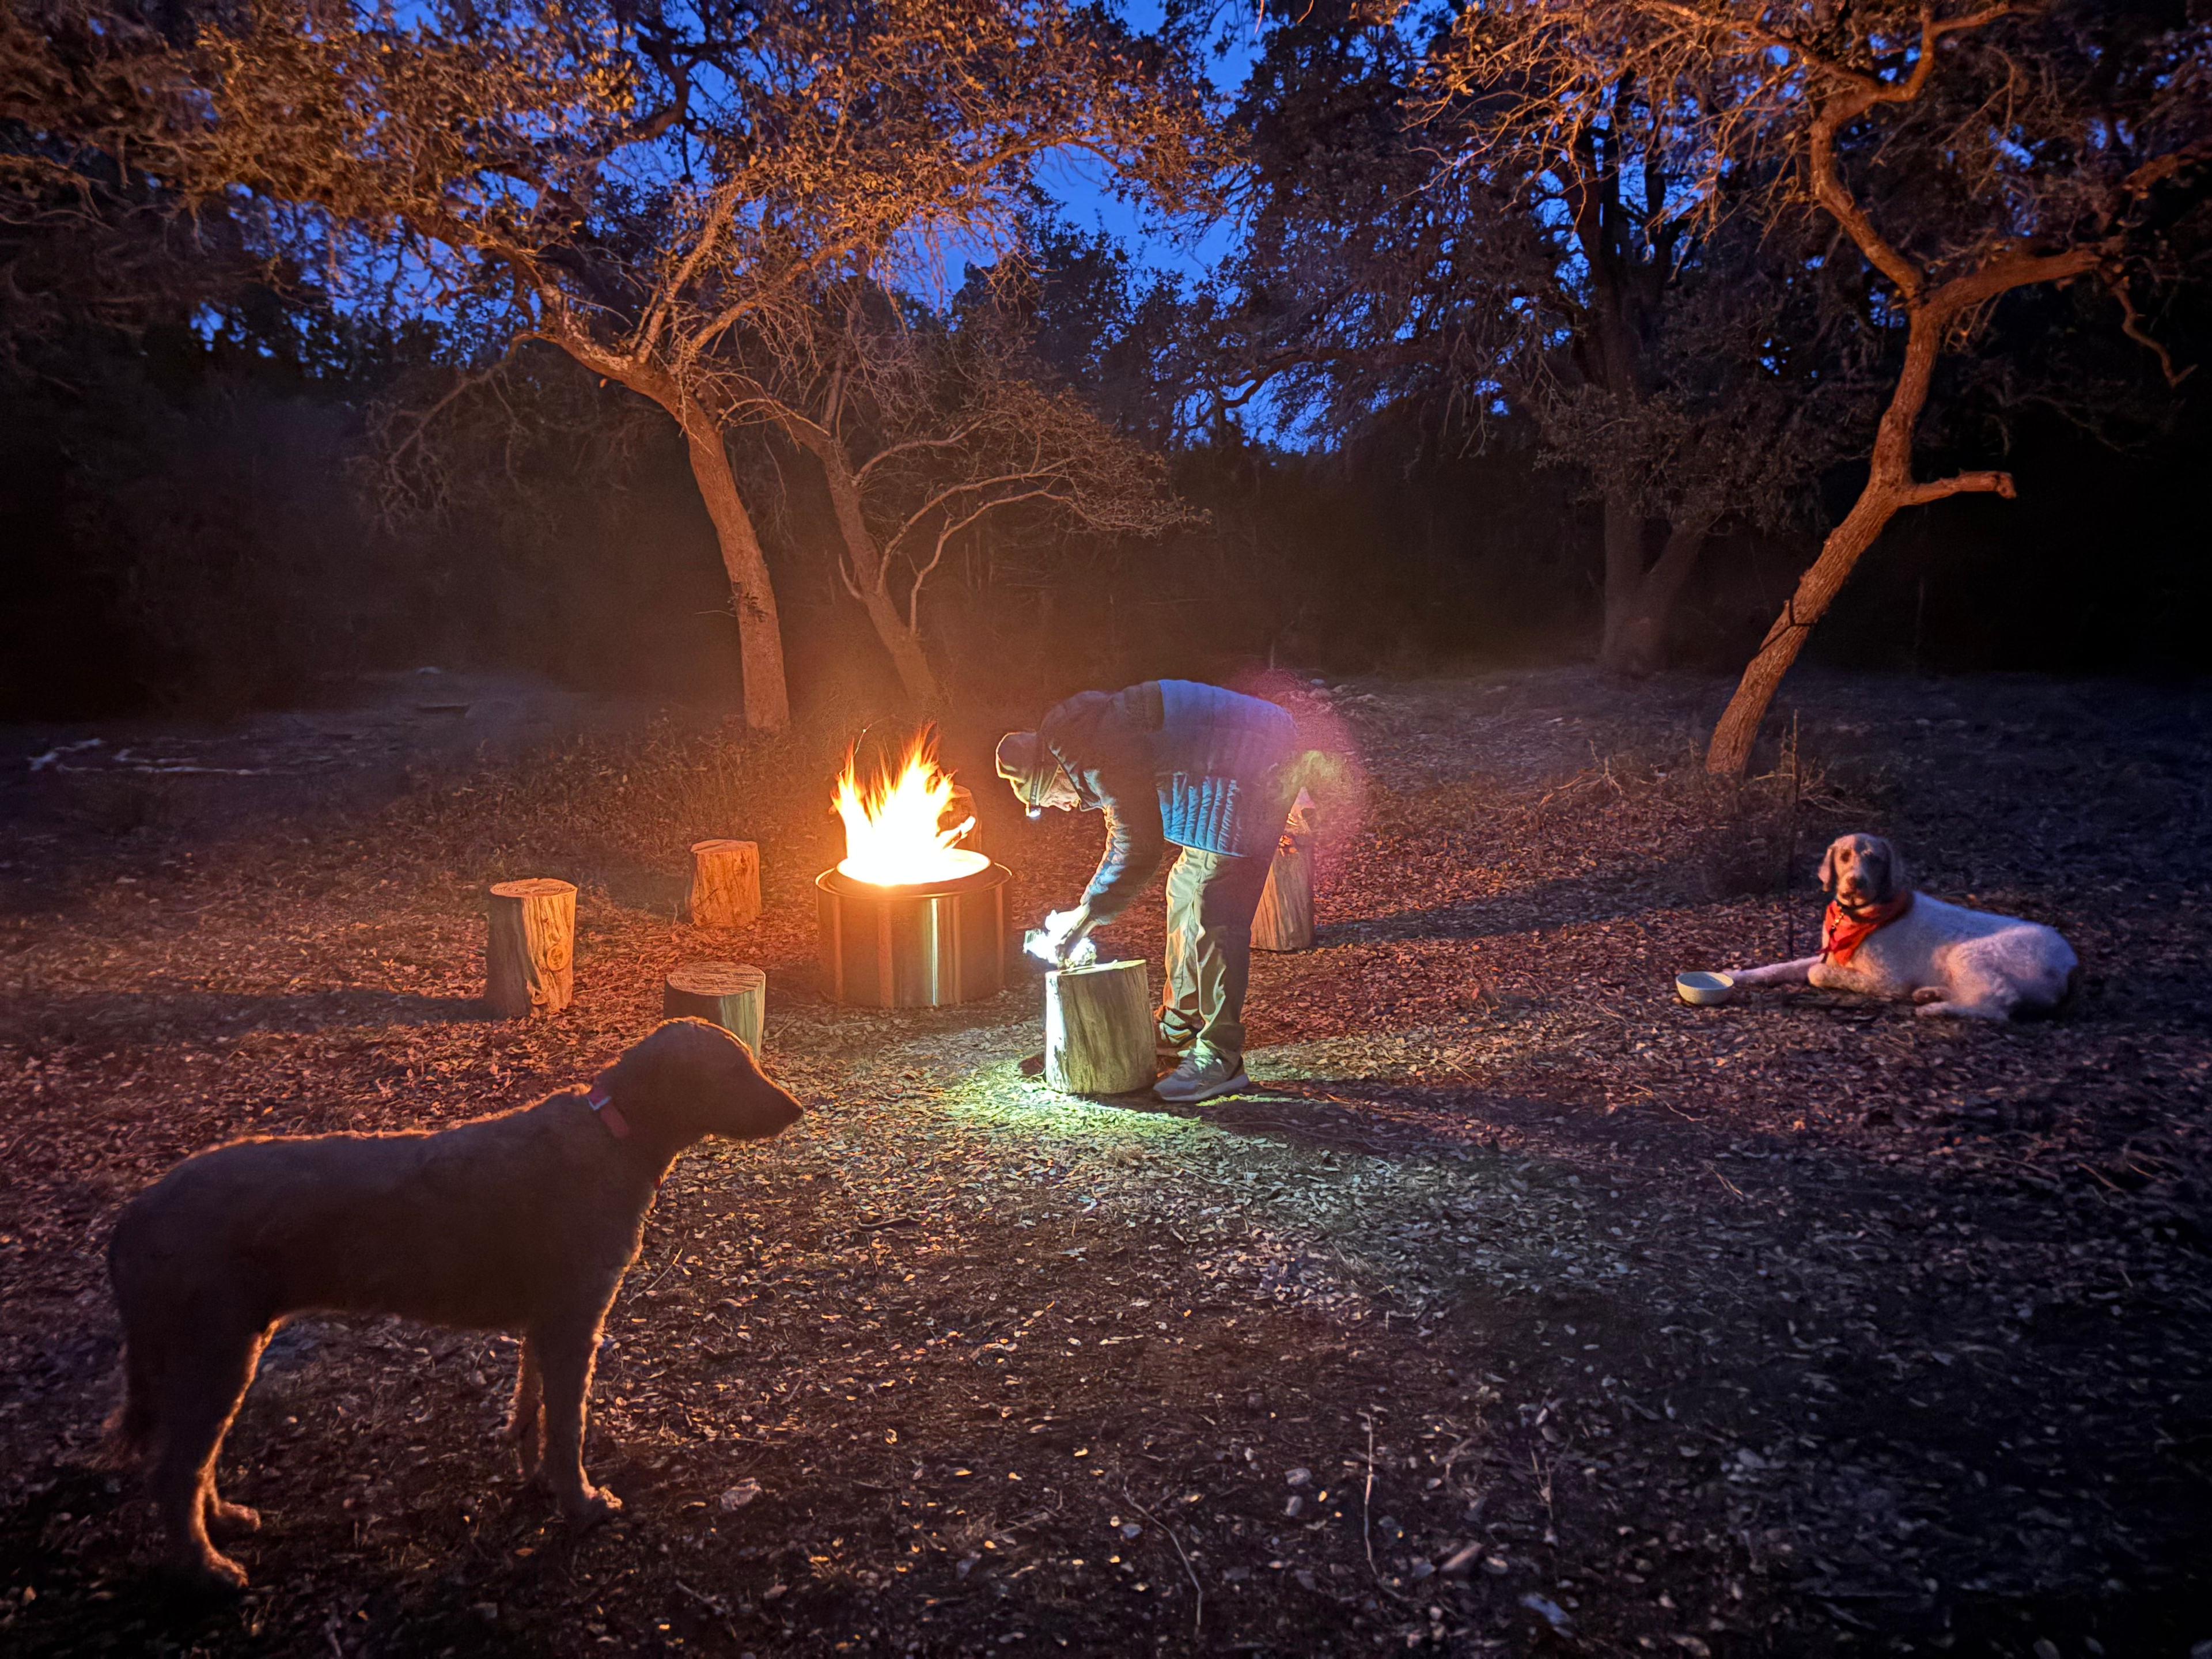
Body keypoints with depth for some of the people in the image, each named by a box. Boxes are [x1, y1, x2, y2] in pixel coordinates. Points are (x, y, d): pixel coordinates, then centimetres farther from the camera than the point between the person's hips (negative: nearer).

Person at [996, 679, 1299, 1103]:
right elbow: (1126, 837, 25)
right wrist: (1086, 912, 22)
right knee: (1186, 894, 17)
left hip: (1255, 770, -11)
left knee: (1212, 913, -12)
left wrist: (1086, 917, -7)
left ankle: (1220, 1061, -6)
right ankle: (1179, 1029, 28)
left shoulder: (1093, 755, -18)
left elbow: (1140, 848, -18)